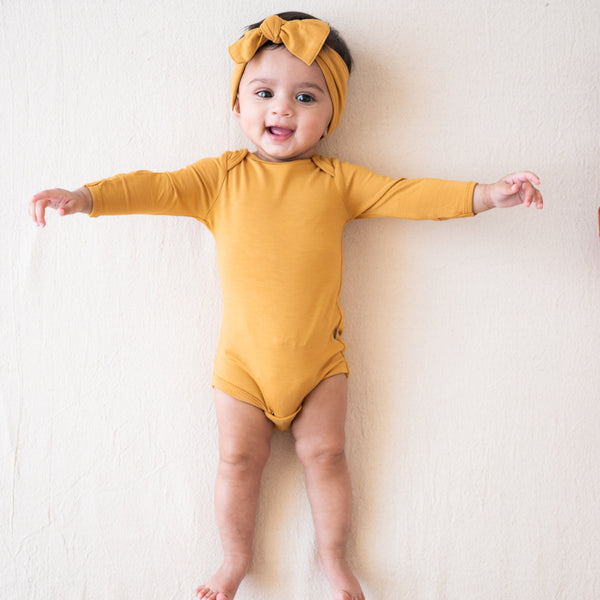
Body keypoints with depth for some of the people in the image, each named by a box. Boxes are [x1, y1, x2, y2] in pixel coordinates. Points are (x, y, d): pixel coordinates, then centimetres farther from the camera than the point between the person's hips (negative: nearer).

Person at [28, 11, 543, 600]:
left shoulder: (337, 181, -3)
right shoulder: (220, 177, -4)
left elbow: (408, 196, -5)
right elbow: (157, 188, -10)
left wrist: (486, 195, -13)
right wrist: (85, 196, -24)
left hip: (318, 356, 1)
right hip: (242, 360, 0)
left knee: (325, 453, 9)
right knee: (239, 458, 9)